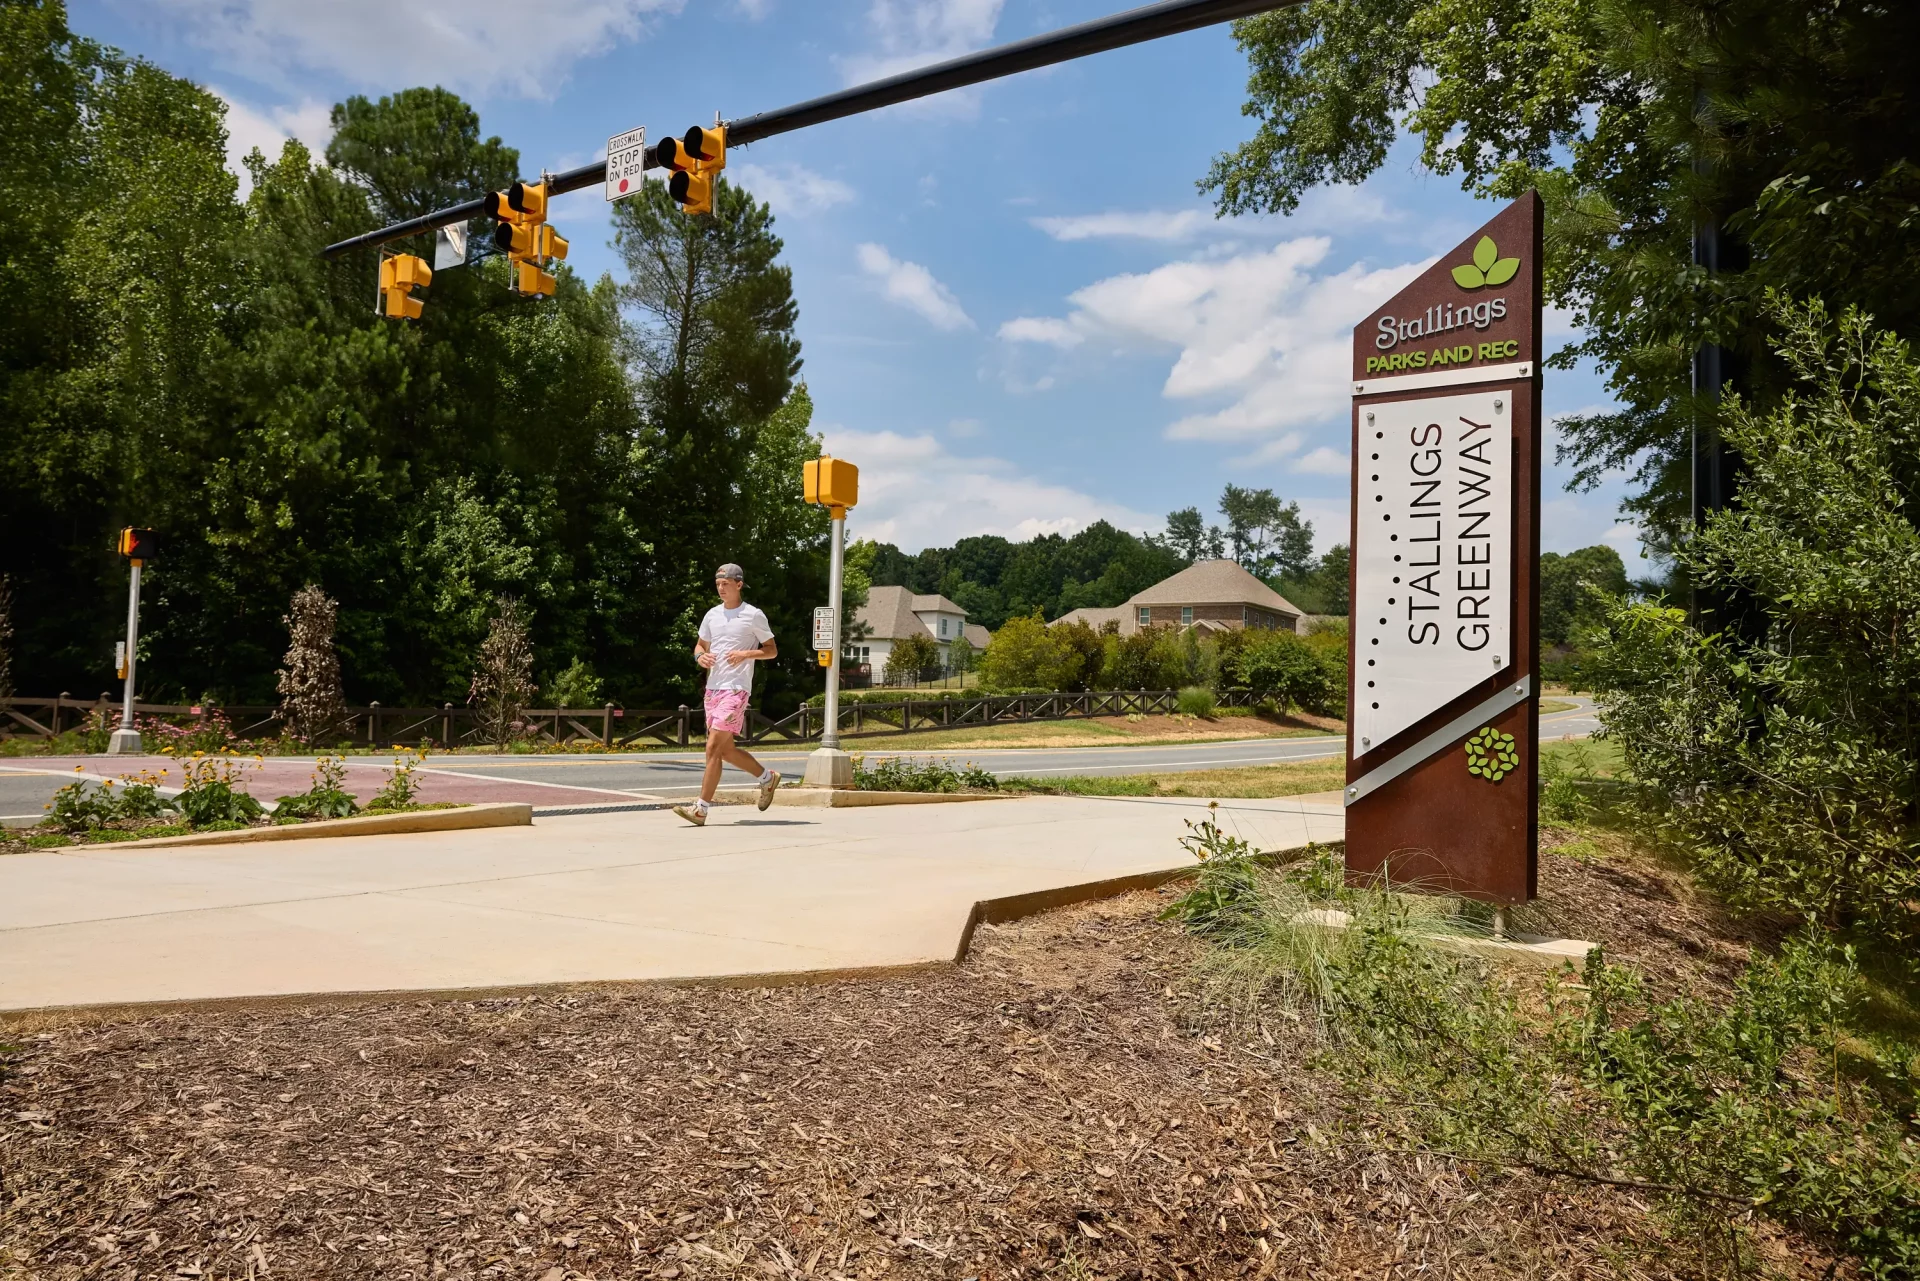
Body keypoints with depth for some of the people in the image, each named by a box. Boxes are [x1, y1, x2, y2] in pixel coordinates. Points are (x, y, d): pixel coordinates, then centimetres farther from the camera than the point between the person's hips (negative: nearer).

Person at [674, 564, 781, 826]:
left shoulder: (753, 615, -3)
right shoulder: (712, 615, 13)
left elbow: (772, 650, 1)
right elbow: (700, 645, 22)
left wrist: (746, 653, -15)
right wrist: (700, 656, -1)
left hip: (736, 689, -7)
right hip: (713, 688, 7)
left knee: (714, 747, -13)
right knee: (725, 750, 12)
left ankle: (701, 809, -10)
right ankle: (767, 778, 34)